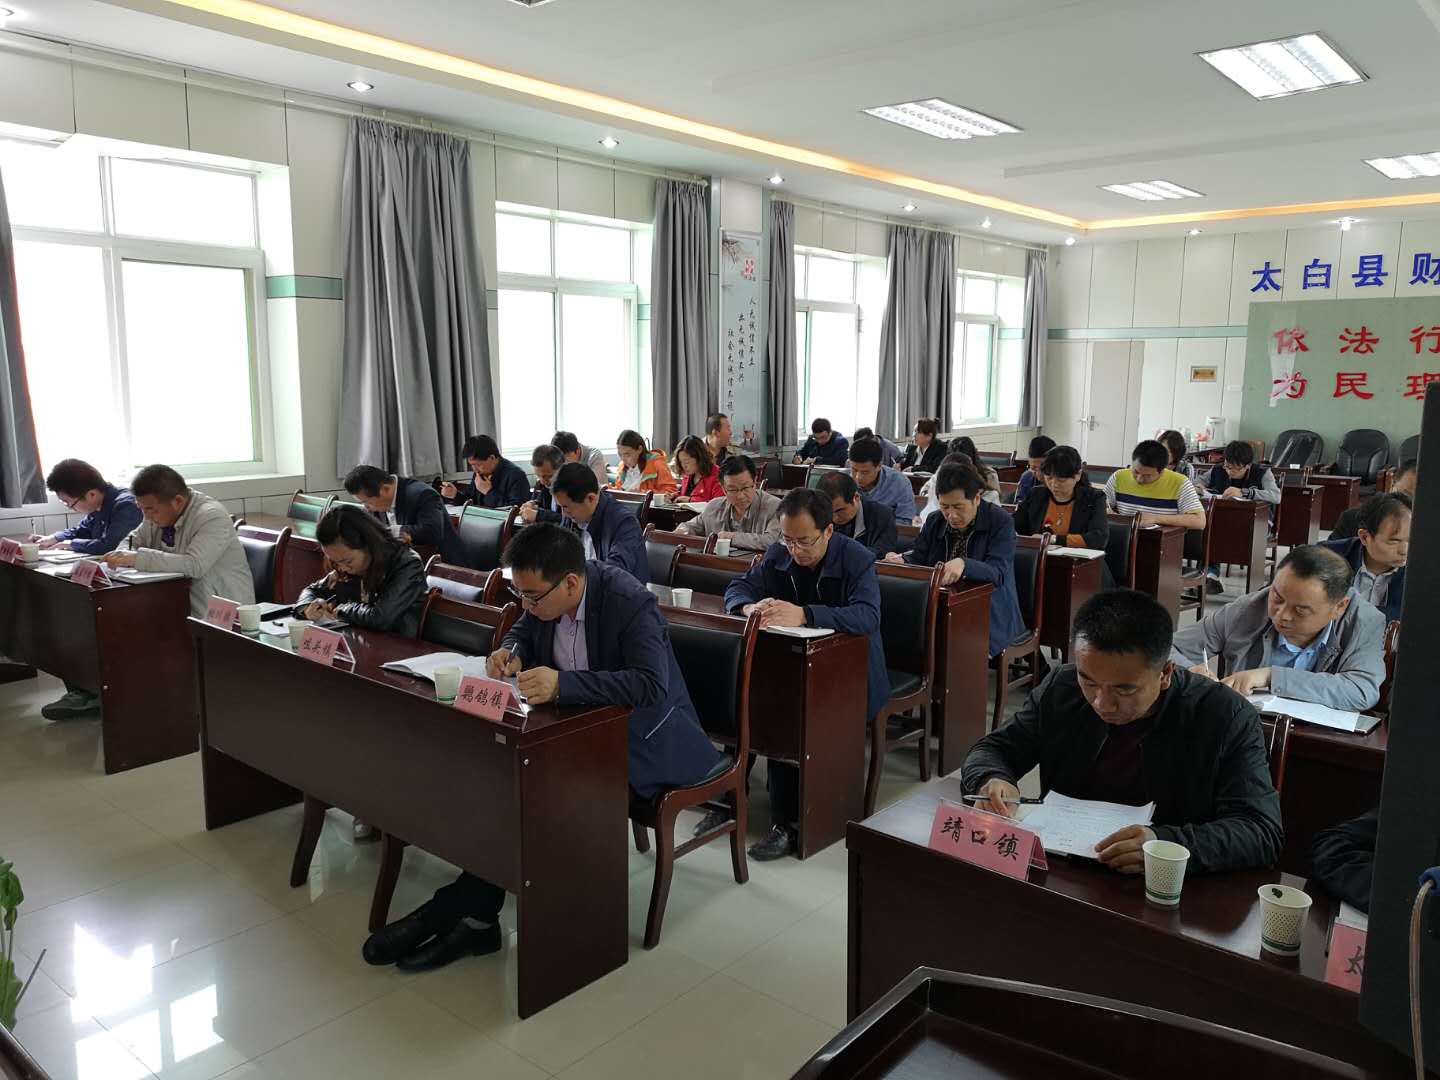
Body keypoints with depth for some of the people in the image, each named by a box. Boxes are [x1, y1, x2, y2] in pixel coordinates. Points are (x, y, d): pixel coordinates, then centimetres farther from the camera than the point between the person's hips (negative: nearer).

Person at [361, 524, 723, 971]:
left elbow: (652, 686, -35)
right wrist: (511, 650, -8)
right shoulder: (546, 597, -4)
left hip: (643, 729, -7)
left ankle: (456, 908, -13)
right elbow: (524, 630, 17)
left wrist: (563, 683, -43)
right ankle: (475, 915, -13)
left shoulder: (630, 602, -25)